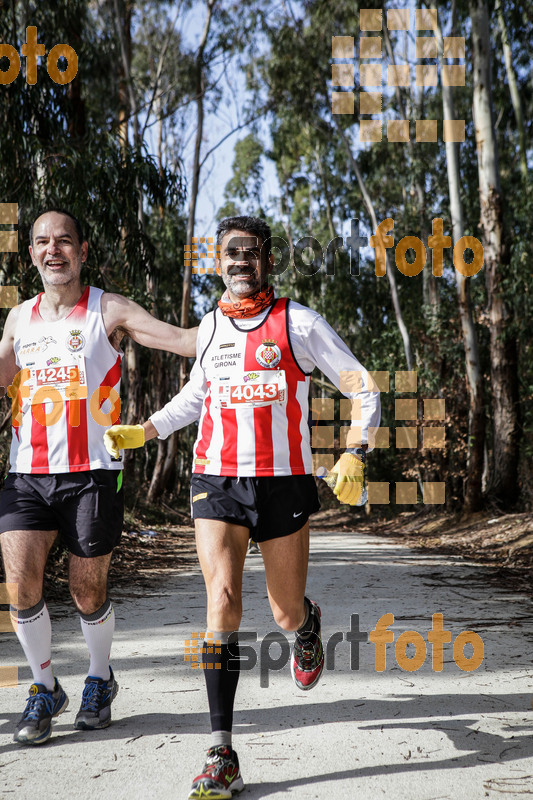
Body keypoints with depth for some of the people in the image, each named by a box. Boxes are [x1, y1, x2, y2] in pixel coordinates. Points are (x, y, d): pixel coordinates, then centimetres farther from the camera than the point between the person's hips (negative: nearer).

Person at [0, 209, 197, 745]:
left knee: (87, 590, 5)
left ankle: (100, 680, 33)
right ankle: (44, 689, 16)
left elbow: (183, 340, -11)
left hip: (92, 471, -3)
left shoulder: (108, 311, -2)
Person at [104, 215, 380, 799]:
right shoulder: (210, 326, 8)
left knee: (286, 615, 6)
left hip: (284, 483, -2)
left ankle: (307, 625, 47)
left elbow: (363, 389, 1)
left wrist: (354, 455, -12)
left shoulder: (299, 322, -3)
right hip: (217, 483, 2)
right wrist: (140, 432, 18)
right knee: (222, 600, -13)